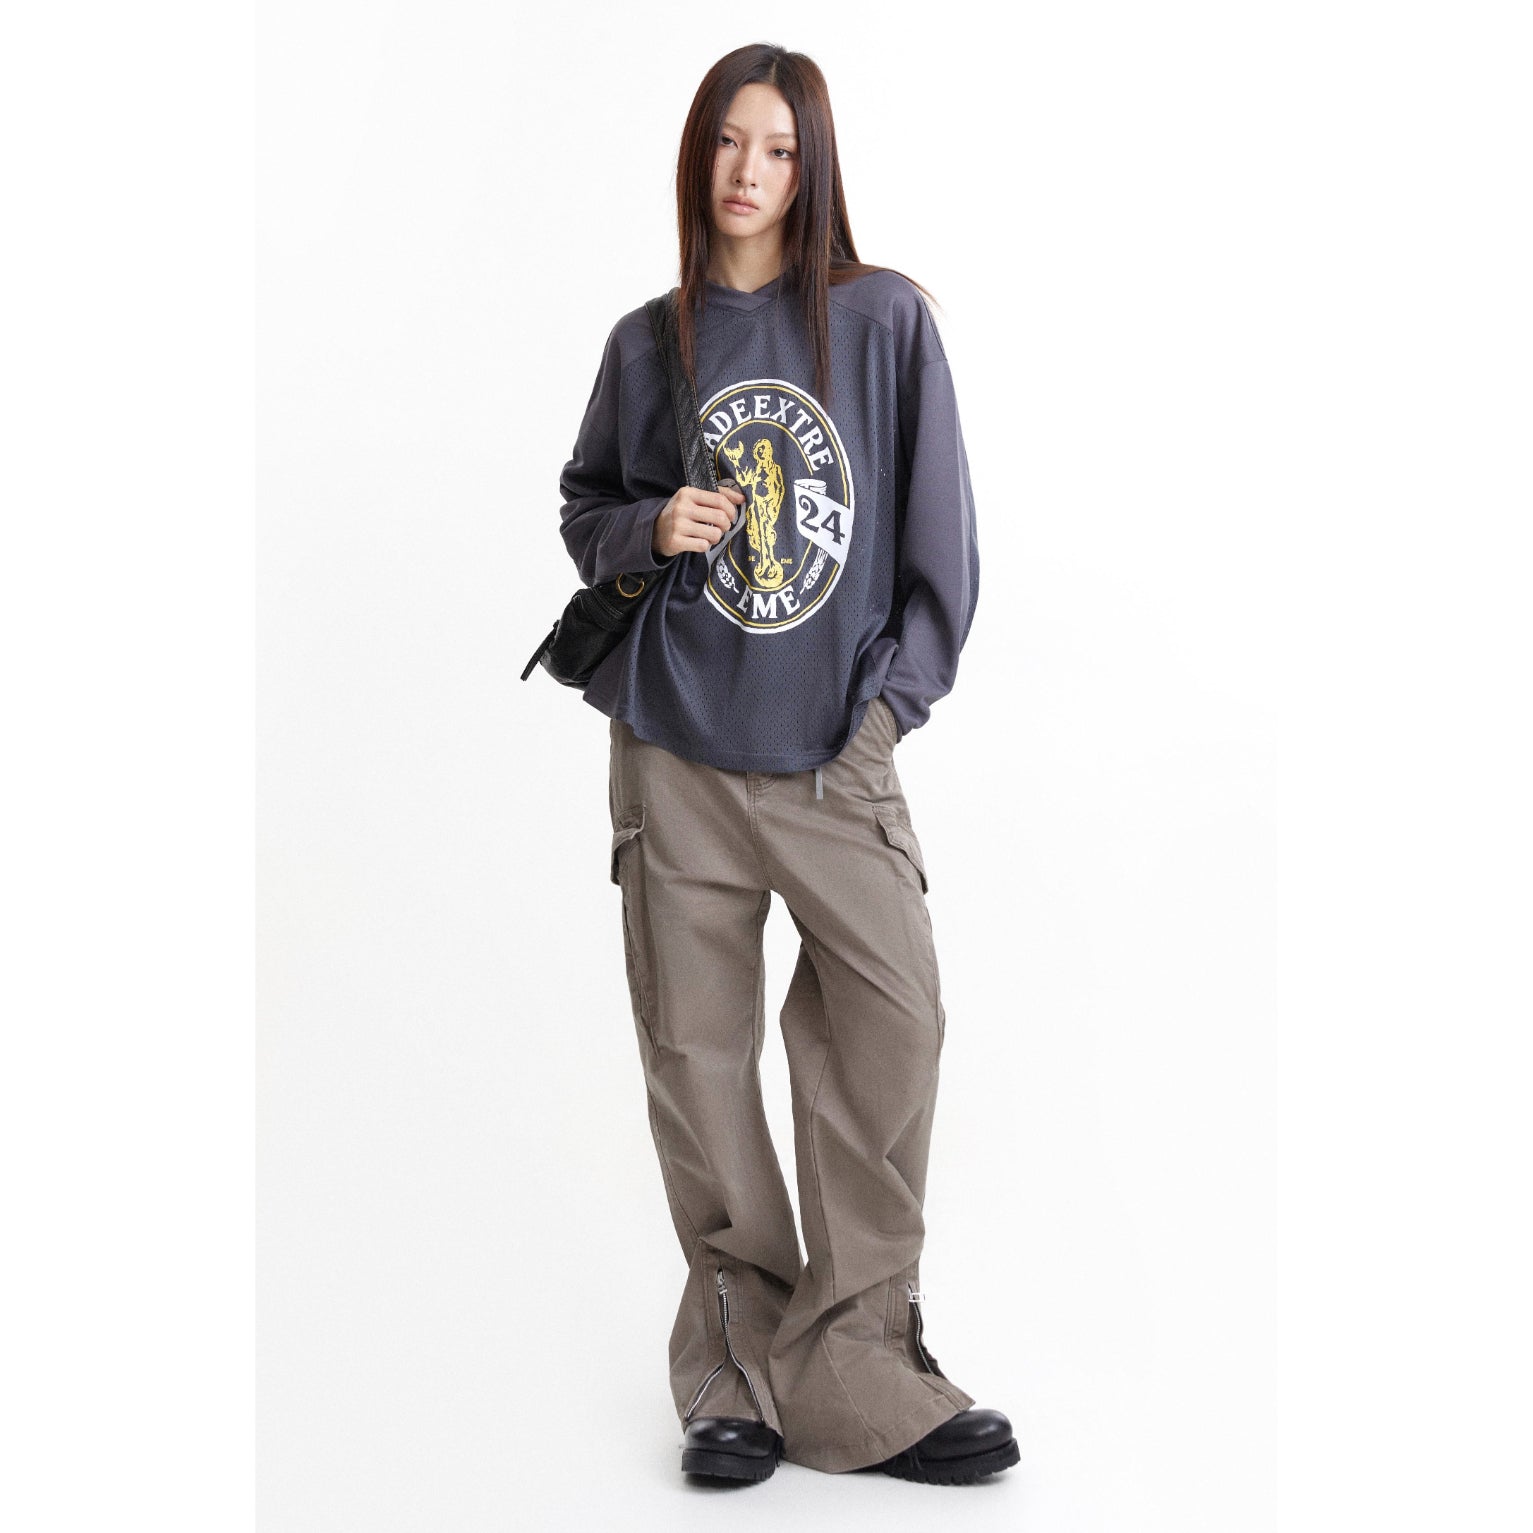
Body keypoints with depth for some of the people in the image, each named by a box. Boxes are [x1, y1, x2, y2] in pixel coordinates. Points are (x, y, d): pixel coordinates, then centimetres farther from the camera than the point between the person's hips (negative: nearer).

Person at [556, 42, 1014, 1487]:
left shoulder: (884, 319, 4)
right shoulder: (649, 341, 10)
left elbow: (935, 519, 6)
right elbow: (584, 507, 18)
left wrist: (899, 684, -1)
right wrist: (651, 527, -4)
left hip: (834, 745, -1)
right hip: (675, 740, 2)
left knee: (891, 1015, -11)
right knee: (695, 1044, 2)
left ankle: (853, 1360, 3)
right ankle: (746, 1356, 14)